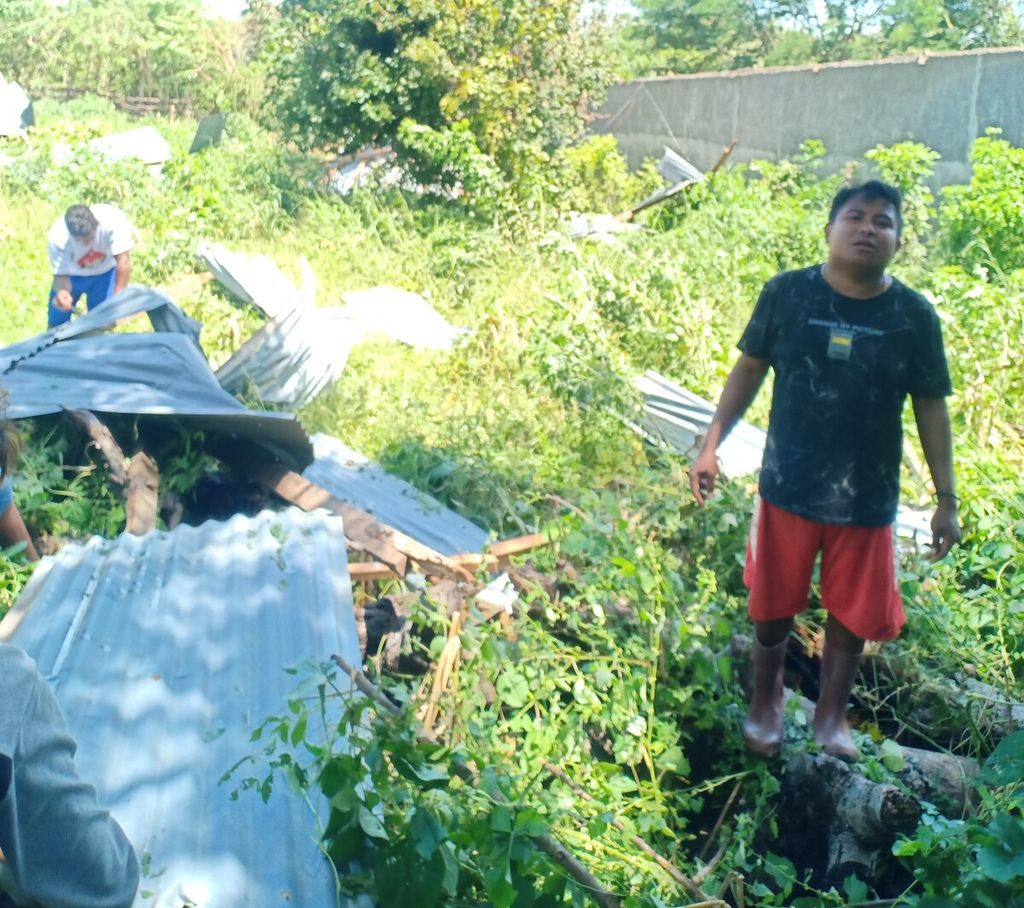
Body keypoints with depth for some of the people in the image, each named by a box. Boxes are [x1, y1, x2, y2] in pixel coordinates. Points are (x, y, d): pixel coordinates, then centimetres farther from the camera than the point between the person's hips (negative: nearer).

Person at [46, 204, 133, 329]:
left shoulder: (112, 220, -38)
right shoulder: (57, 238, -35)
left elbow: (123, 261, -34)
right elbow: (61, 275, -28)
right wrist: (62, 292, -53)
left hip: (105, 272, 0)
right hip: (73, 274, 0)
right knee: (56, 324, 4)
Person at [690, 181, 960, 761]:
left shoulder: (915, 316, -7)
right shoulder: (785, 293, -9)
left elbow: (932, 408, -1)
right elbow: (750, 369, 2)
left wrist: (946, 498, -1)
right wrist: (712, 443, -2)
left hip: (868, 500, 1)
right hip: (787, 489, 0)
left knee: (852, 617, 14)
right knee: (774, 610, 14)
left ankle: (832, 716, 37)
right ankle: (766, 704, 39)